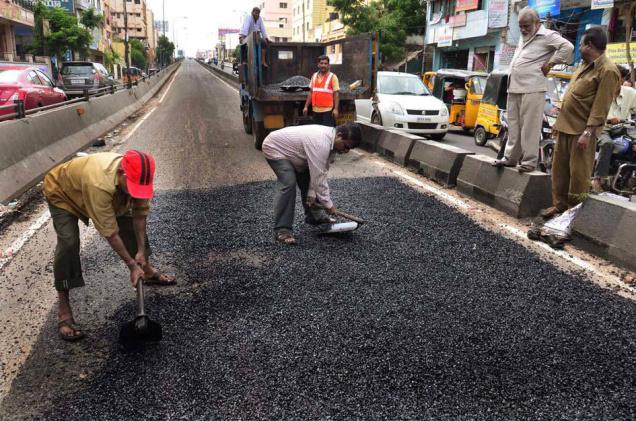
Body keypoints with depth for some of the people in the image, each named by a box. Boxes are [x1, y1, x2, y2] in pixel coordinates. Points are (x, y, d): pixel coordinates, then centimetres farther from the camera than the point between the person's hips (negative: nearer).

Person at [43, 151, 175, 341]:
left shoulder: (137, 177, -29)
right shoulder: (98, 184, -47)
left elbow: (140, 214, -15)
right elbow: (110, 233, -40)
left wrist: (141, 250, -15)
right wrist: (132, 265, -33)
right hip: (61, 194, -6)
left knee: (132, 226, 5)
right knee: (68, 243, -26)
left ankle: (148, 272, 30)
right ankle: (64, 311, -17)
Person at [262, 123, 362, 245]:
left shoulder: (330, 138, -6)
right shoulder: (321, 144, -36)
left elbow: (319, 172, -2)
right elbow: (318, 177, -33)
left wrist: (312, 193, -8)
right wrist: (328, 204, -24)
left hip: (290, 149, 10)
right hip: (275, 148, -10)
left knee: (307, 179, 11)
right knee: (289, 184, -23)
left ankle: (314, 216, 27)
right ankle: (281, 230, -19)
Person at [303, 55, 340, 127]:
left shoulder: (332, 77, -2)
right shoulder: (314, 76, 12)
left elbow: (336, 94, -7)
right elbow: (311, 92, 15)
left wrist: (336, 109, -16)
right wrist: (306, 106, 9)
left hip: (328, 110, -5)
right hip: (316, 110, 5)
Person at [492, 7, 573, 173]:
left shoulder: (547, 36, -5)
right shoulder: (523, 38, 21)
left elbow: (567, 47, -17)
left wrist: (550, 63, -11)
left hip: (532, 89, -8)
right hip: (514, 88, 8)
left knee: (530, 127, -8)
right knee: (514, 126, 12)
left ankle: (529, 161, -5)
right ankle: (510, 157, 19)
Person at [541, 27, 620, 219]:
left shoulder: (607, 71, -12)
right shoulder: (585, 65, 17)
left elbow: (600, 107, -18)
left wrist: (587, 133, -22)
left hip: (581, 131, -9)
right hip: (565, 127, 9)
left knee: (578, 174, -2)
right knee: (559, 169, 12)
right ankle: (559, 205, 22)